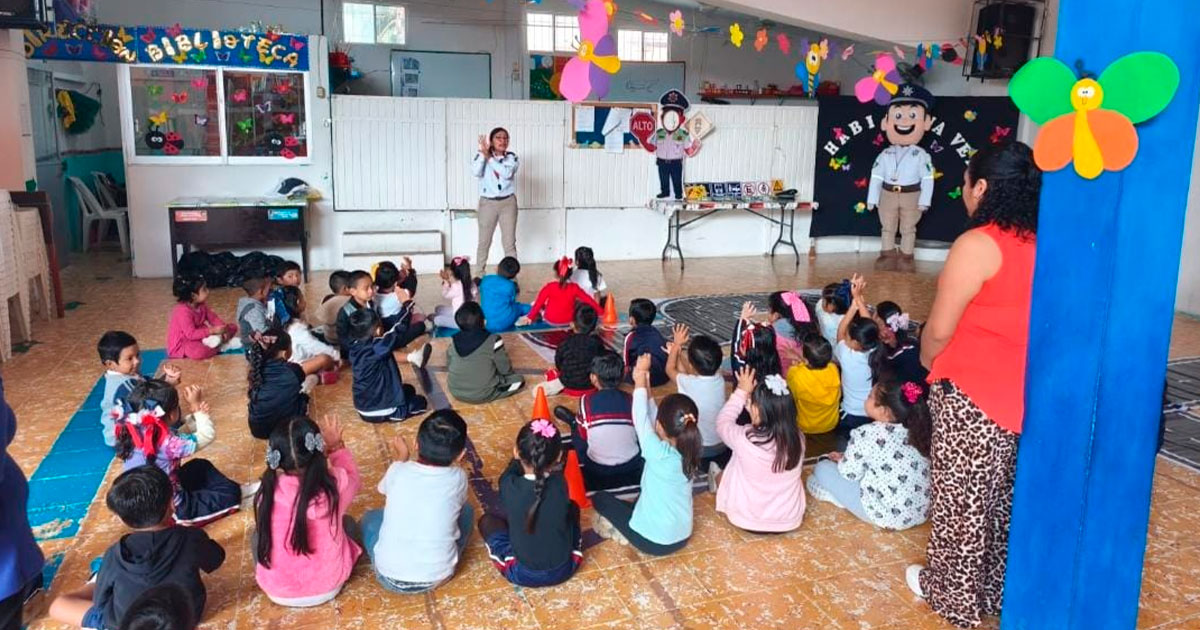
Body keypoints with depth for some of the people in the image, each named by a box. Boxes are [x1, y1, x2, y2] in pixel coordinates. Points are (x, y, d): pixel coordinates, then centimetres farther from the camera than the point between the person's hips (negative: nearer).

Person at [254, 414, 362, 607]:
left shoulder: (267, 492, -17)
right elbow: (353, 477, 4)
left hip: (277, 591, 1)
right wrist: (336, 446, 16)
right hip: (327, 587, -1)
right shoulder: (335, 485, -22)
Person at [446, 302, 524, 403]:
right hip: (483, 394, -3)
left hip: (456, 392, 4)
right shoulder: (493, 340, -16)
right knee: (518, 379, 11)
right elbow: (505, 369, -7)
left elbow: (448, 367, 9)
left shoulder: (454, 341, -4)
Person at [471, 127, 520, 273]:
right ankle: (479, 275, 18)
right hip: (487, 203, 0)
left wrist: (489, 157, -17)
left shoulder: (512, 157, -1)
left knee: (509, 242, 2)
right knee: (484, 242, 7)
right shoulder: (481, 156, 0)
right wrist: (483, 152, -19)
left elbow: (507, 173, -21)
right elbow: (476, 172, -19)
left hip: (508, 203, 0)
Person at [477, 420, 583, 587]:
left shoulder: (510, 486, -21)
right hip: (564, 570, 2)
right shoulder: (560, 484, -17)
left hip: (522, 574, -2)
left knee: (487, 520, 16)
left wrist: (518, 458, 17)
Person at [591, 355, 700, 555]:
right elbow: (652, 415, 2)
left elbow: (641, 418, -12)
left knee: (600, 497, 13)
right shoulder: (687, 452, -9)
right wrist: (645, 382, 5)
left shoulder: (659, 453, -27)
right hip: (681, 538, 6)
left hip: (652, 541, -6)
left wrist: (640, 377, -2)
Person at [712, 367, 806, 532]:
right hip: (790, 520, 4)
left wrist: (742, 392, 1)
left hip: (748, 520, -3)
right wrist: (750, 396, 3)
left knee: (721, 476, 24)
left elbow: (723, 422, -6)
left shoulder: (745, 439, -29)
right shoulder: (798, 438, -17)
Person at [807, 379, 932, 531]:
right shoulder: (913, 431, 3)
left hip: (888, 514, -8)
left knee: (823, 468, 1)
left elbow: (850, 472, -11)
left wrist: (840, 460, 11)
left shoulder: (868, 433, -19)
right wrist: (844, 458, 18)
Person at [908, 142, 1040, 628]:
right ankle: (999, 586, 37)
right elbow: (1020, 317, 9)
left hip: (973, 396, -7)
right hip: (1024, 394, 7)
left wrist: (927, 364, 4)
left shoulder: (978, 245, -20)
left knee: (961, 499, 9)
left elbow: (938, 329, -16)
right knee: (1003, 497, 21)